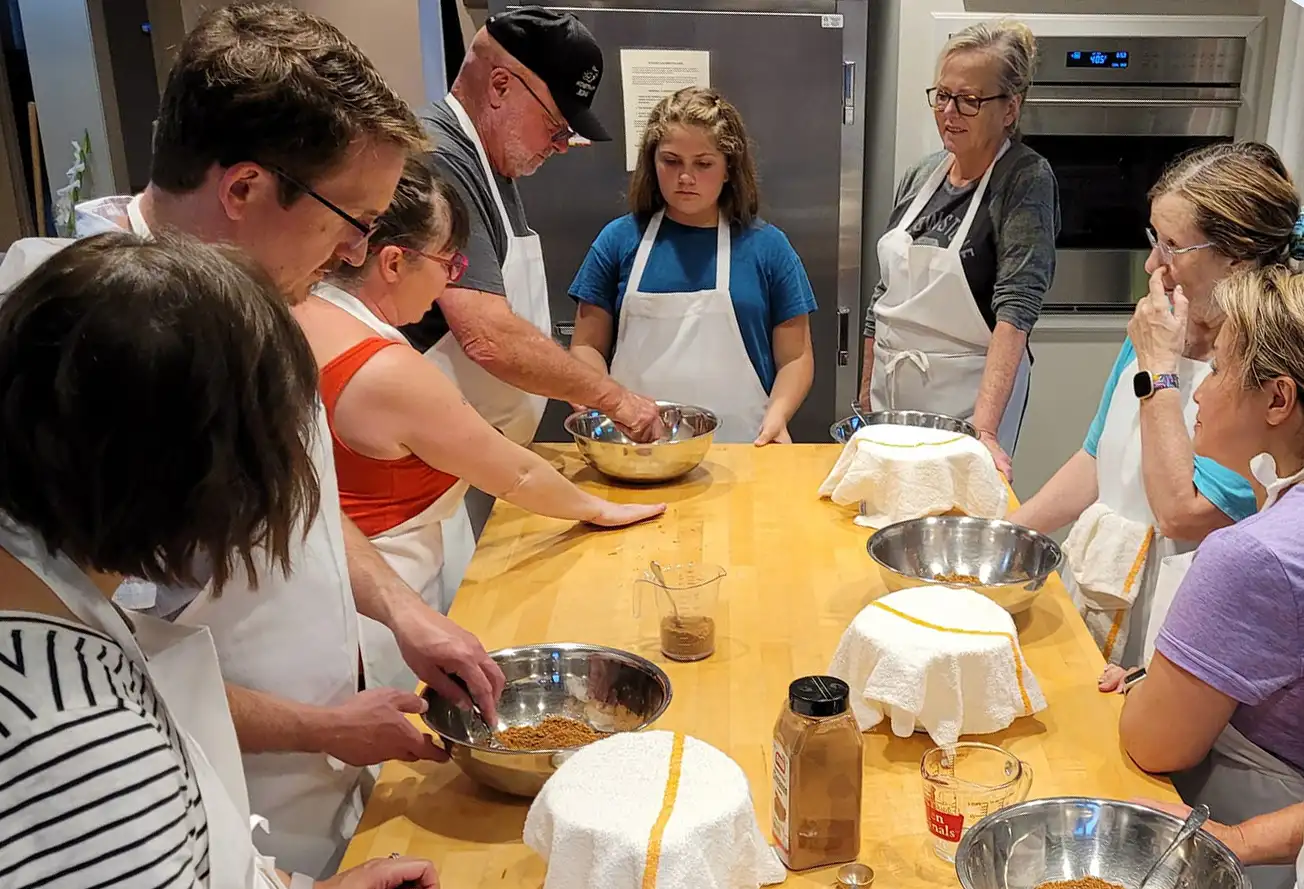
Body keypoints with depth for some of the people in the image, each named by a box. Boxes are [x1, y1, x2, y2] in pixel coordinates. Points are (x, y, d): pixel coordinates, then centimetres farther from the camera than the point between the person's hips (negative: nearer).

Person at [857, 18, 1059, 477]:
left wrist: (984, 426, -32)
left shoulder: (1026, 180, -12)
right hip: (891, 388, 6)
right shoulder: (922, 176, 5)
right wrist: (865, 395, 12)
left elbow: (1016, 308, -22)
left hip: (969, 396, -6)